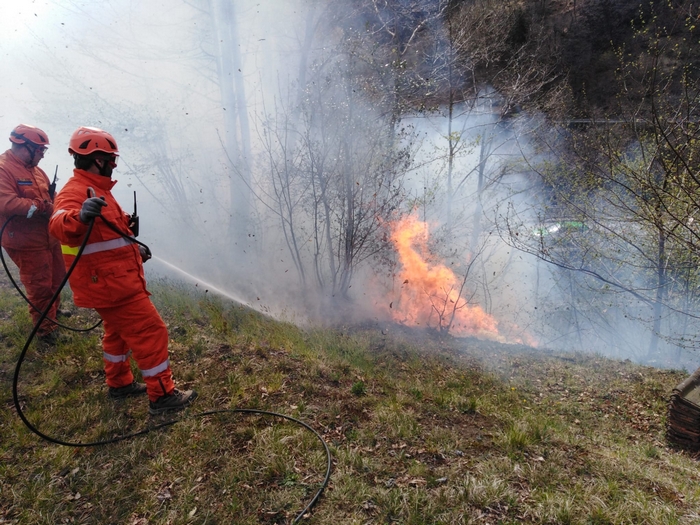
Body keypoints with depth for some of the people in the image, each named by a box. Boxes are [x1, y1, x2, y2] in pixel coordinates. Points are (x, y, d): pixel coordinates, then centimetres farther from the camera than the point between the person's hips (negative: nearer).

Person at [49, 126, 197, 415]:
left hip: (113, 280, 11)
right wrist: (80, 216, -62)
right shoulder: (76, 191, -19)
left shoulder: (95, 189, 15)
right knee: (150, 331, -6)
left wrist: (133, 248, 23)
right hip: (110, 283, -11)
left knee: (119, 331, 23)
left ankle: (119, 383, 39)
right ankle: (162, 395, 2)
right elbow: (59, 226, -41)